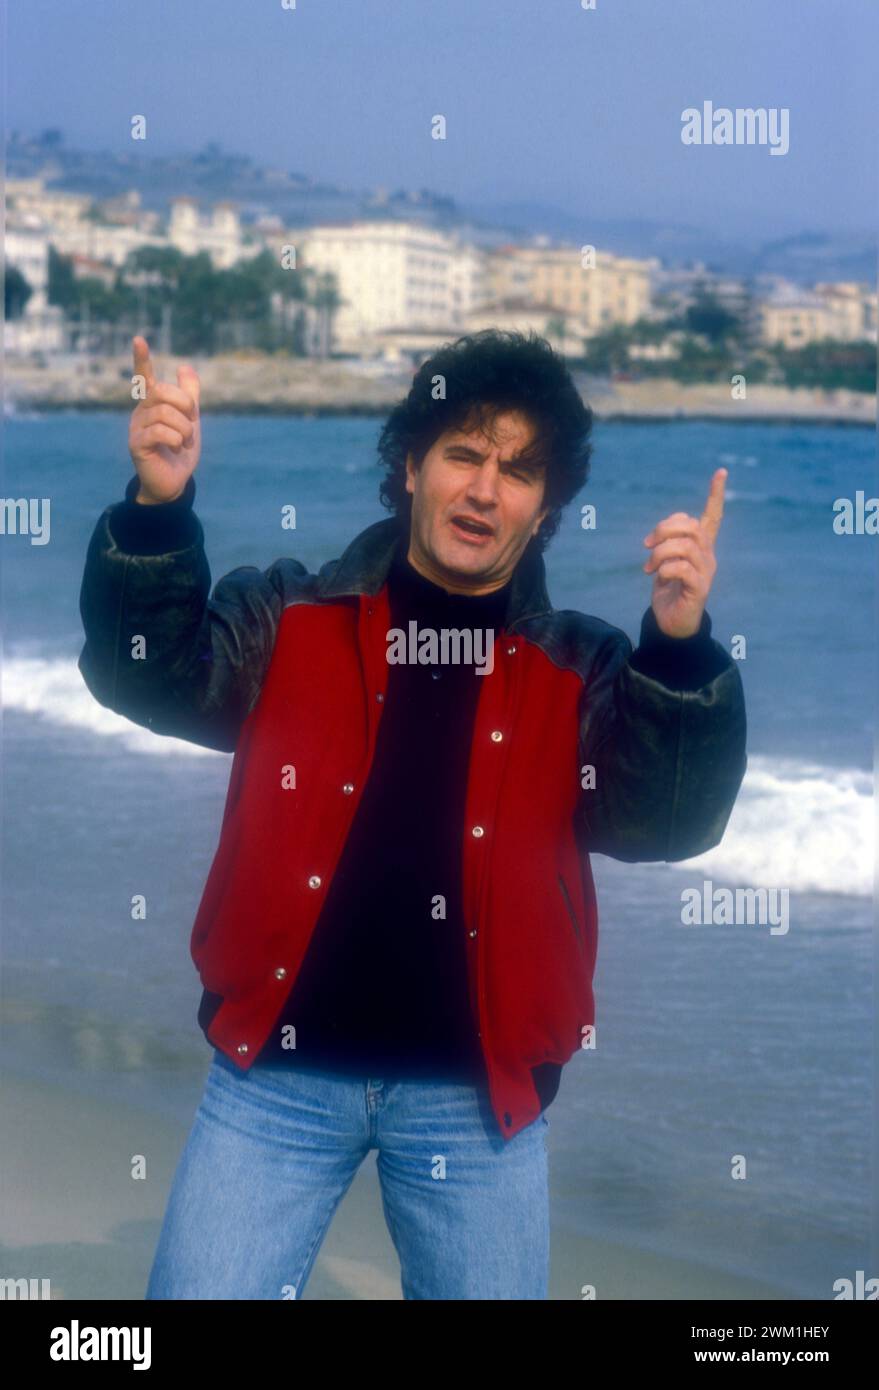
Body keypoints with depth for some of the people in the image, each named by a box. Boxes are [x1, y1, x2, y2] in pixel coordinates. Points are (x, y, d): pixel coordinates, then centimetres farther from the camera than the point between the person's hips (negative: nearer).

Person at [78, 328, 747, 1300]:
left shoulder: (584, 671, 4)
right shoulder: (288, 618, 3)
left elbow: (670, 824, -8)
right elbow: (151, 677, -10)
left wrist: (681, 647, -24)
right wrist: (157, 509, -28)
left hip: (479, 1093, 1)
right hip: (280, 1071, 0)